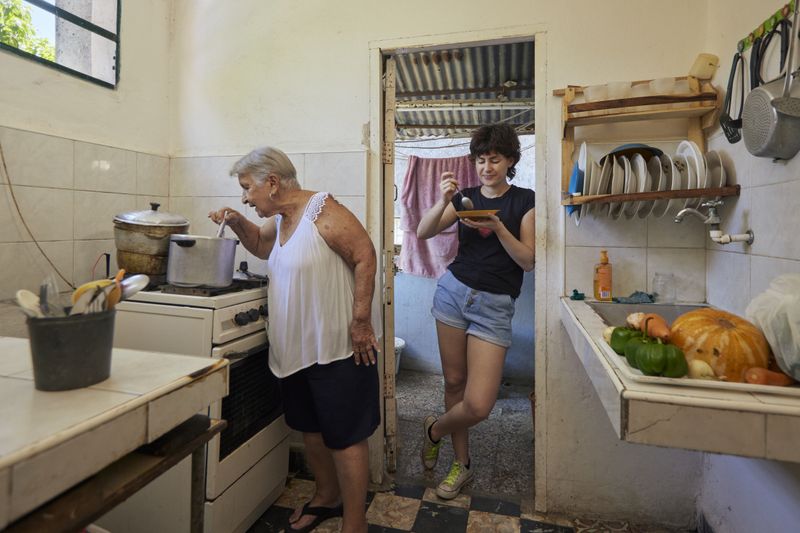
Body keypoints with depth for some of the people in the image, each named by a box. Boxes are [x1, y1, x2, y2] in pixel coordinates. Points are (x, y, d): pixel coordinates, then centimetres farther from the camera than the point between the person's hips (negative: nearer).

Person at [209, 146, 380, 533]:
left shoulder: (322, 210, -15)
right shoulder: (279, 220, 11)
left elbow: (365, 258, -18)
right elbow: (261, 245, 30)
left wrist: (361, 320, -21)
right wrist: (237, 223, 11)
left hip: (338, 349, -9)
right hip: (296, 349, 9)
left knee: (345, 437, 2)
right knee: (310, 429, 21)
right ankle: (327, 497, 43)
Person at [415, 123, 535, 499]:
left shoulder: (524, 200, 1)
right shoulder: (465, 197, 8)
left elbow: (528, 261, -6)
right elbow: (423, 233, -1)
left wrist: (497, 227, -19)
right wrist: (443, 201, -17)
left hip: (494, 305, -2)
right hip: (453, 291, 3)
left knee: (478, 405, -9)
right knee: (454, 381, 9)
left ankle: (434, 430, 23)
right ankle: (462, 463, 30)